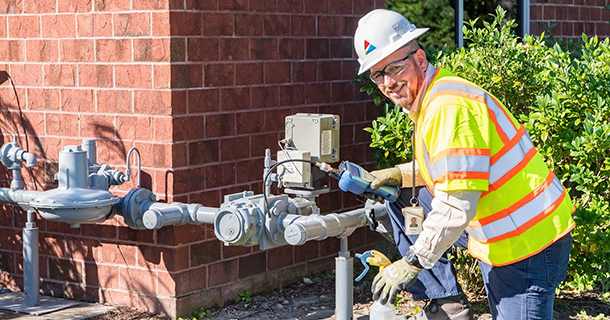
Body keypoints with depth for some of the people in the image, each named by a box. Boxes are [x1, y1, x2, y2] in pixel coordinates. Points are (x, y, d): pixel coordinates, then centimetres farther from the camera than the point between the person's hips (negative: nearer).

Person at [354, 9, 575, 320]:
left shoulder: (448, 107, -23)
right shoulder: (429, 101, 10)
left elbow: (458, 204, -27)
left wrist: (414, 262, -20)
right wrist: (403, 174, 20)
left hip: (527, 245, -11)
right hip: (498, 243, 11)